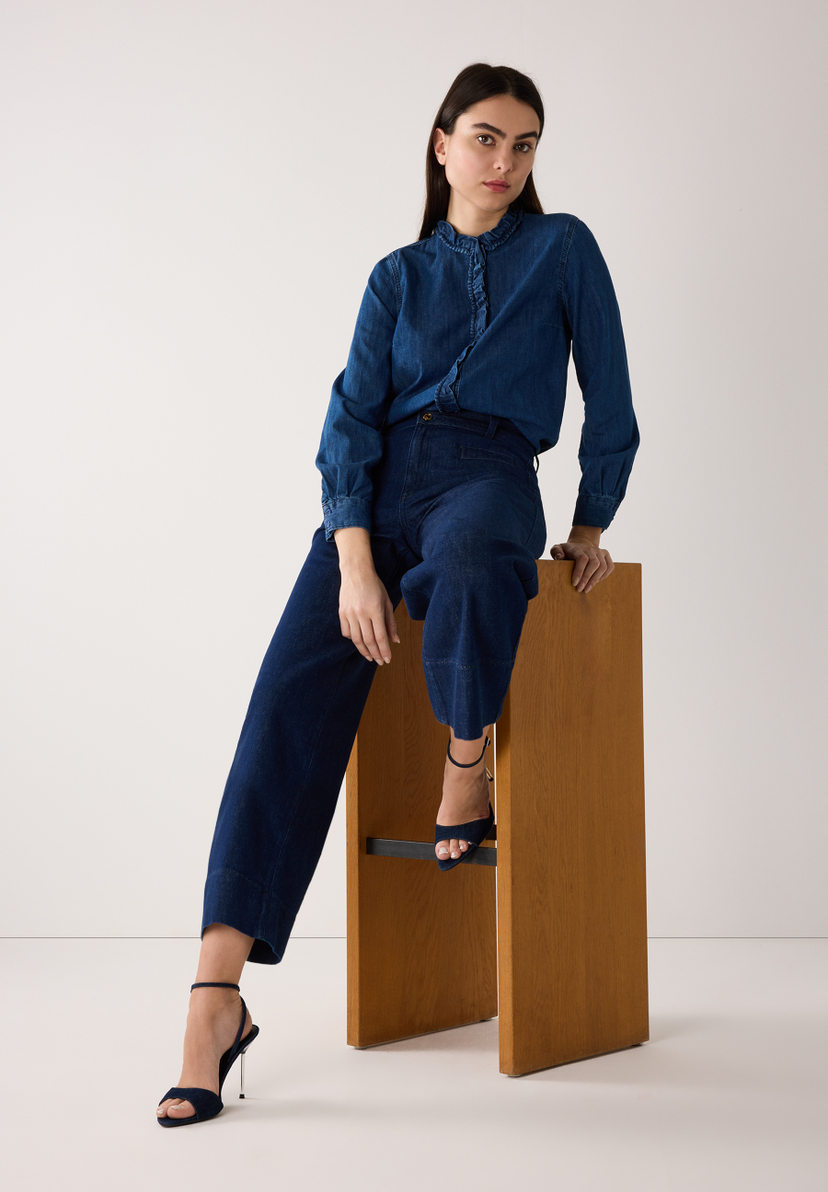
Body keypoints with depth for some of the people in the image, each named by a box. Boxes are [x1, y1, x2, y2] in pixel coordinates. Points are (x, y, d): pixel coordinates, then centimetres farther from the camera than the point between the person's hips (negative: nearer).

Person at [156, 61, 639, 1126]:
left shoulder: (562, 249, 12)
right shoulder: (397, 277, 17)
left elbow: (609, 400, 14)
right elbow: (351, 419, 5)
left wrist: (591, 529, 11)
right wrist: (355, 562, -9)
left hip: (488, 472, -2)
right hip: (378, 482, 3)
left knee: (469, 576, -42)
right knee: (292, 697, -19)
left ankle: (466, 768, -11)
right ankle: (217, 992, -23)